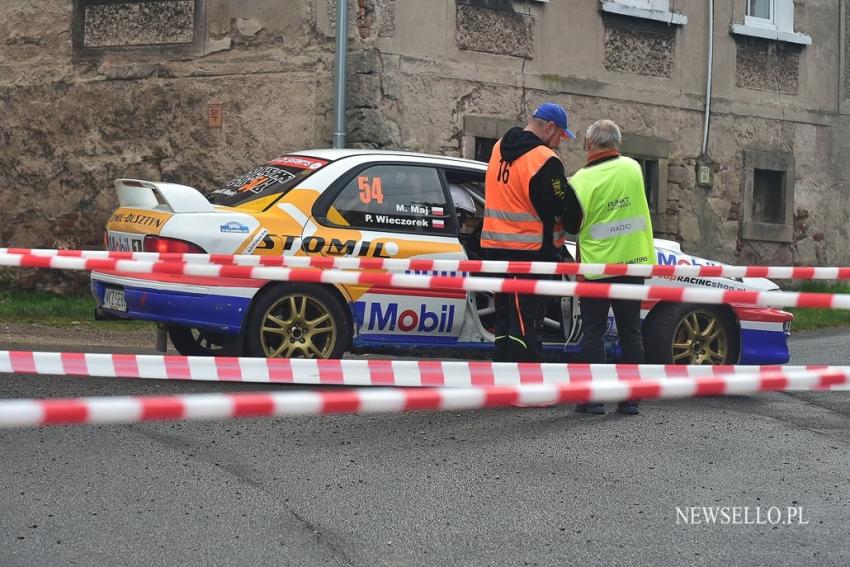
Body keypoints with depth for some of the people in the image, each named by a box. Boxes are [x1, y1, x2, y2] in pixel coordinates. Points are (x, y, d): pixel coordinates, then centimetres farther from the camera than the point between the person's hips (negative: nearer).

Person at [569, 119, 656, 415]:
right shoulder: (633, 168, 1)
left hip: (596, 266, -4)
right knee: (630, 332, 10)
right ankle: (631, 398, 11)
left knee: (593, 332, 5)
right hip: (633, 262, 4)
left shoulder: (583, 179, -16)